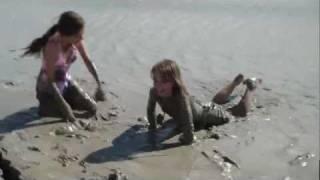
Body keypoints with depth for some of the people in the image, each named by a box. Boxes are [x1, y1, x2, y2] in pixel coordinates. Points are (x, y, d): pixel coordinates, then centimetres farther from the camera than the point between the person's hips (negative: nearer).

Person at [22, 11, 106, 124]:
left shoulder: (76, 41, -17)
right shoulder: (52, 47, -34)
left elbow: (88, 62, -3)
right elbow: (50, 81, -29)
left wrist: (99, 85, -7)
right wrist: (64, 105, -29)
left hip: (66, 82, 6)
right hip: (48, 87, -6)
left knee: (92, 108, 3)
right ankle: (45, 104, 13)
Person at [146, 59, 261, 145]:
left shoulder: (181, 96, -48)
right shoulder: (154, 92, -31)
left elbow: (189, 124, -47)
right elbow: (150, 110, -12)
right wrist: (153, 129, -11)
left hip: (208, 115, -6)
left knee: (242, 111, 21)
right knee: (217, 100, 38)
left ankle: (250, 86, 44)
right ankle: (236, 82, 61)